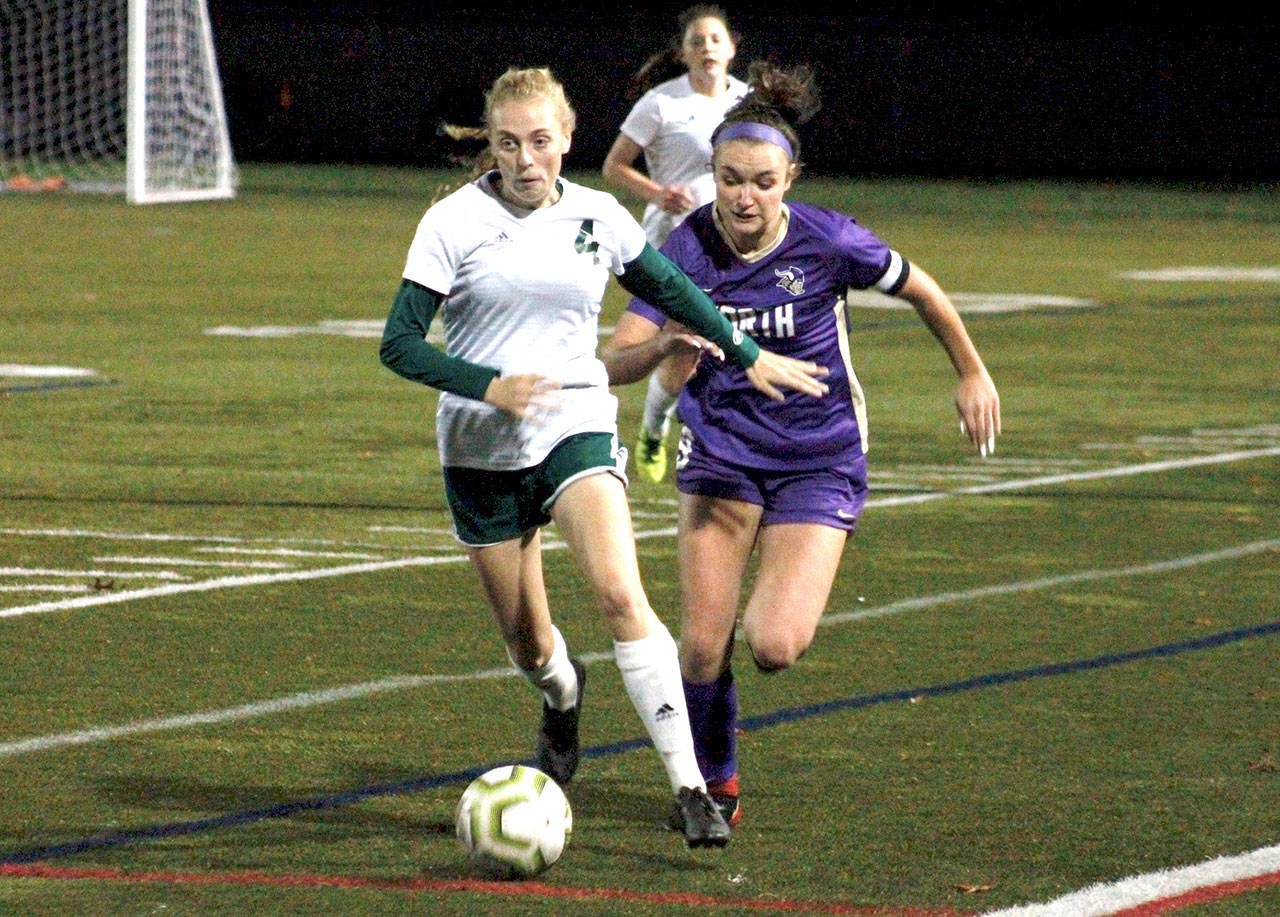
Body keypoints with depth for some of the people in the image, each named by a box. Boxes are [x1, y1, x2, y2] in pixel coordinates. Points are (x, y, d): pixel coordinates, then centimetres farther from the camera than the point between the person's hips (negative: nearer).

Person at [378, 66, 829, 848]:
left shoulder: (598, 217, 2)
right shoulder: (455, 222, -6)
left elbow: (672, 290, 20)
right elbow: (400, 343, -9)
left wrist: (750, 357, 27)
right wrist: (489, 387, -23)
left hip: (576, 426, 0)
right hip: (482, 450, 0)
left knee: (621, 594, -23)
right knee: (526, 637, 8)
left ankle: (690, 788, -24)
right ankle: (563, 696, 48)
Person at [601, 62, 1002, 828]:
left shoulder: (828, 241, -16)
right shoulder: (688, 251, -12)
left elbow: (921, 291, 3)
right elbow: (615, 364, -17)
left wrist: (972, 374, 13)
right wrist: (666, 346, -38)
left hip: (820, 458, -2)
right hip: (721, 453, 2)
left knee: (774, 647, -17)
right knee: (704, 645, -7)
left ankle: (783, 608, 21)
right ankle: (716, 783, 20)